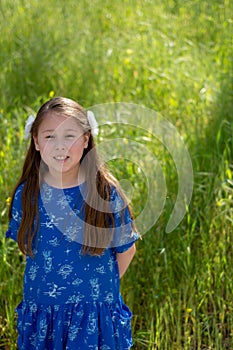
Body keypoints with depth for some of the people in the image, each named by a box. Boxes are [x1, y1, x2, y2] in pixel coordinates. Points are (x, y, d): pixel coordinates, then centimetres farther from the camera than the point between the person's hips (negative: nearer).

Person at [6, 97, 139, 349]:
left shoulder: (106, 193, -13)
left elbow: (126, 250, -2)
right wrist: (50, 283, 6)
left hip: (95, 313, -2)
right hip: (41, 313, 2)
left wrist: (101, 286, 3)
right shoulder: (27, 194, -6)